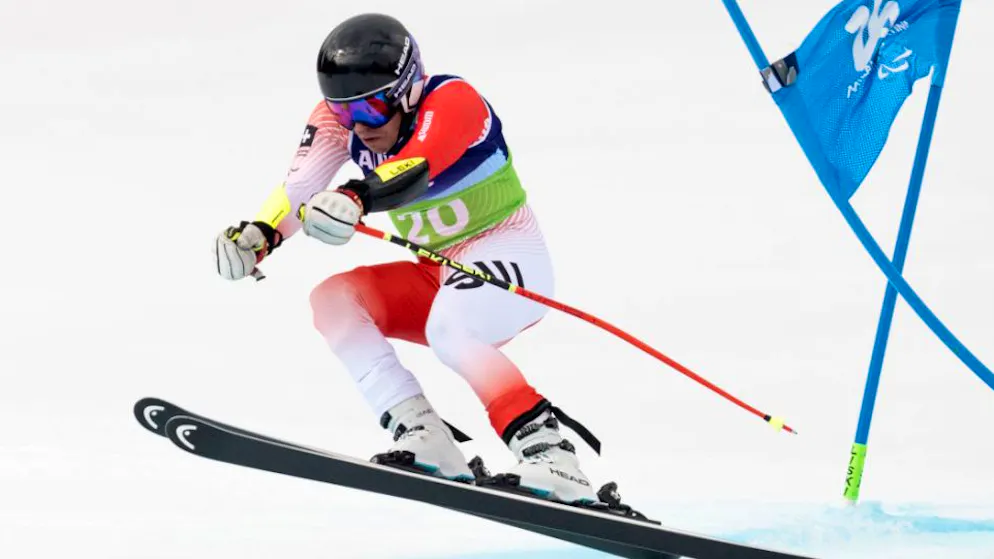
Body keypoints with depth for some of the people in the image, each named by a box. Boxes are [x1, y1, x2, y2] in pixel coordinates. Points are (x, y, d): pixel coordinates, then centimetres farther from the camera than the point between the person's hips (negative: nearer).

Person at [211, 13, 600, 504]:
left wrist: (356, 198, -61)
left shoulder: (451, 101, -22)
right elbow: (299, 189, -17)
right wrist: (256, 235, -37)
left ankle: (548, 457, -35)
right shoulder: (341, 119, -4)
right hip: (436, 272, 8)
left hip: (509, 252, -7)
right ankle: (427, 443, -21)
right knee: (333, 301, -13)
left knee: (447, 329, -35)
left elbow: (416, 167, -43)